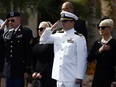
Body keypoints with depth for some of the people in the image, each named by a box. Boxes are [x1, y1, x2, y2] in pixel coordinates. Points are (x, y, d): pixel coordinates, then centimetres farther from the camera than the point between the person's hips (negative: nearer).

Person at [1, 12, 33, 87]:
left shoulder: (26, 32, -5)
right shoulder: (6, 33, 13)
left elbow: (29, 52, -9)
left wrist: (27, 70, -12)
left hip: (19, 70, -5)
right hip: (8, 70, 6)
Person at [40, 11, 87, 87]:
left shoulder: (79, 38, -5)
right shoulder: (58, 36, 12)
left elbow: (82, 59, -9)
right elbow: (43, 40, 18)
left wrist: (79, 77, -13)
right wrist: (52, 28, 4)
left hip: (71, 78, -6)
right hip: (59, 76, 6)